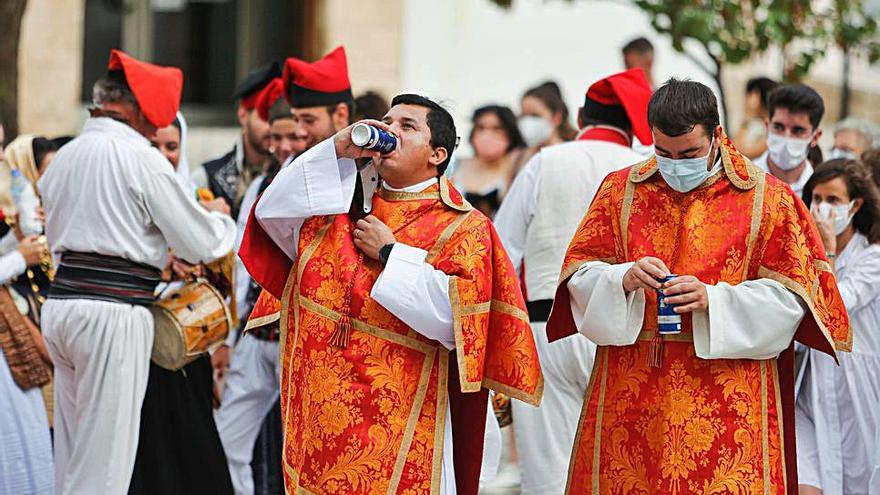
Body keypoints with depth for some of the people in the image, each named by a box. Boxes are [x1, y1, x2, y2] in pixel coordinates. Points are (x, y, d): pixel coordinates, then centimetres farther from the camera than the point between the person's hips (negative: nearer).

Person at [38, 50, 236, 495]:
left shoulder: (65, 157, 15)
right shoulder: (141, 159, -8)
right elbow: (201, 245, -5)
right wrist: (224, 223, 19)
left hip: (62, 300, 8)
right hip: (114, 312, -8)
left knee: (71, 458, 12)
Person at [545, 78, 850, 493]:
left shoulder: (767, 199, 0)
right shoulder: (621, 190, 7)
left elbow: (791, 295, -2)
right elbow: (579, 273, 6)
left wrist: (713, 299, -16)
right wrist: (623, 279, -15)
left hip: (728, 397, -2)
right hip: (630, 393, 2)